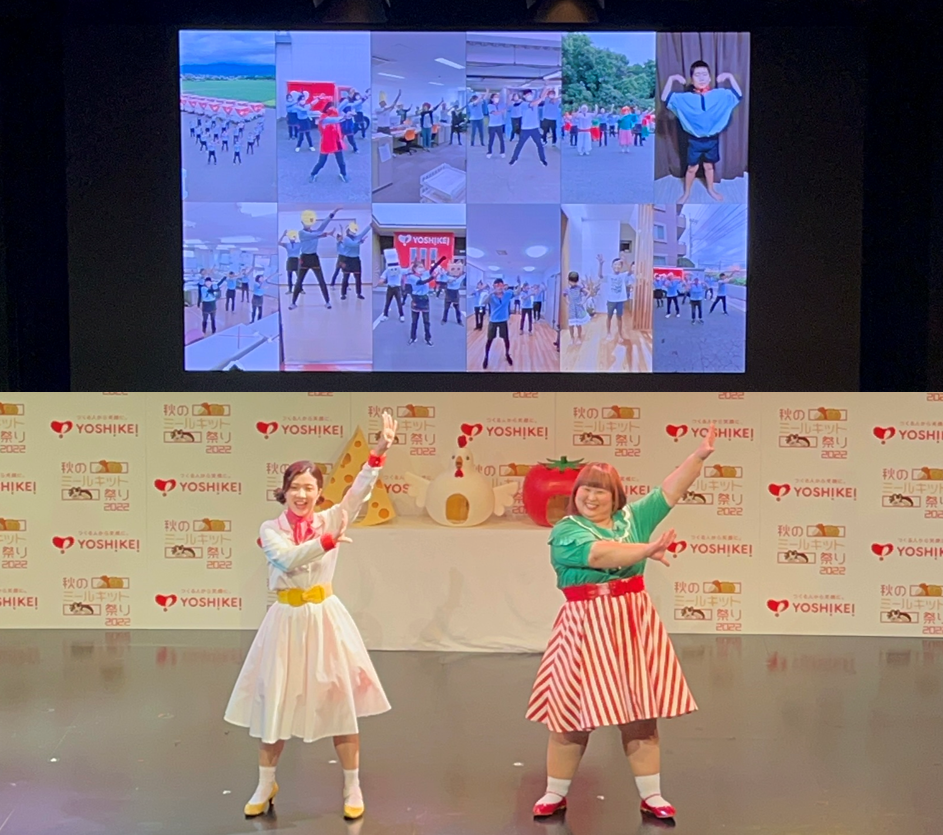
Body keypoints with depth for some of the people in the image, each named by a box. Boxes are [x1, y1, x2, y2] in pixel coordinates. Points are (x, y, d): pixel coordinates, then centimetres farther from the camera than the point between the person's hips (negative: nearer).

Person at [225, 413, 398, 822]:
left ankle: (352, 788, 16)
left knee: (340, 702, 3)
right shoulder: (270, 530, -3)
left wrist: (380, 450, -29)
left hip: (325, 617, 0)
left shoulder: (330, 519, -1)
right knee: (275, 702, 8)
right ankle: (265, 785, 26)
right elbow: (289, 559, -22)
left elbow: (359, 491, -16)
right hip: (286, 619, 0)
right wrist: (328, 540, -32)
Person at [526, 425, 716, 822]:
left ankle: (651, 796, 18)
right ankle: (555, 794, 19)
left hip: (635, 625, 3)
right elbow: (600, 554, -22)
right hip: (587, 628, -3)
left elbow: (670, 491, 4)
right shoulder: (565, 531, -6)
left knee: (641, 713, 6)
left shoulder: (633, 518, 8)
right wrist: (648, 550, -28)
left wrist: (700, 454, -5)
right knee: (572, 715, 4)